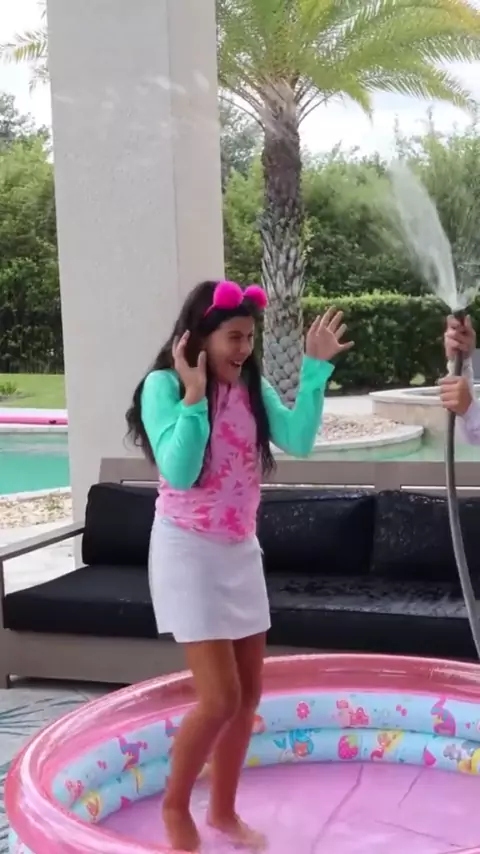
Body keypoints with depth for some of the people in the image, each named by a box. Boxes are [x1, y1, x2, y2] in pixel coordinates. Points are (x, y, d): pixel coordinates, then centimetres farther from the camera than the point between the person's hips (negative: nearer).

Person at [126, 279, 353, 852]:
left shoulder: (252, 389, 4)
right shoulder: (164, 385, -12)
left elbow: (299, 441, -9)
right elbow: (179, 472, -20)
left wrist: (316, 368, -9)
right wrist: (194, 395, -24)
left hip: (241, 552, 7)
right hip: (188, 551, -6)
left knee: (248, 694, 11)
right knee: (219, 698, -8)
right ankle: (175, 806, 17)